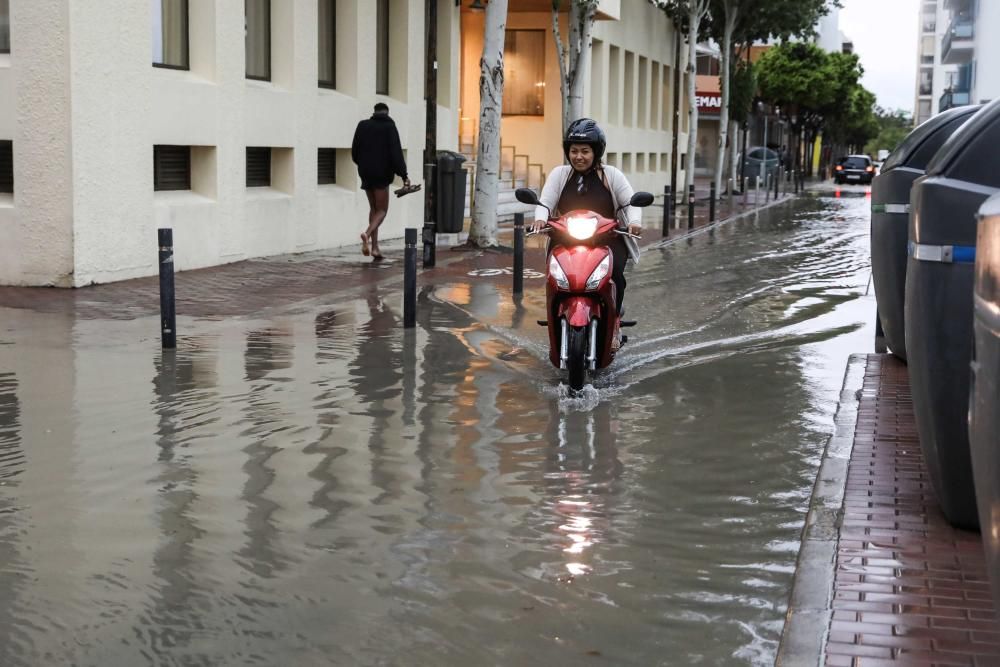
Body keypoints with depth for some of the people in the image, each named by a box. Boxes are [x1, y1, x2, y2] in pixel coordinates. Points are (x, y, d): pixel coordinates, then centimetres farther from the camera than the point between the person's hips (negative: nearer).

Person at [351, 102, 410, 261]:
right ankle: (367, 233, -27)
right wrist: (403, 175, -12)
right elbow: (396, 153, -13)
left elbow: (354, 152, 10)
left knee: (374, 208, 15)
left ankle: (375, 247, 9)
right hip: (382, 173, -4)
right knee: (382, 210, 2)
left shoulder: (363, 125, 7)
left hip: (365, 172, 4)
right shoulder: (389, 126, -5)